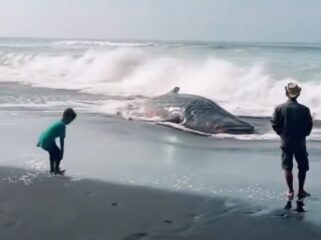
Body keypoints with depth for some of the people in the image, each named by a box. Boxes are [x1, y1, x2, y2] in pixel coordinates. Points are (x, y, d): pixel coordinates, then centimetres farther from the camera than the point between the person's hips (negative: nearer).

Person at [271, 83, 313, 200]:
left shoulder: (280, 108, -7)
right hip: (300, 143, -1)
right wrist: (303, 134, 11)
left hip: (286, 142, 1)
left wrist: (282, 133, 9)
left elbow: (274, 124, -6)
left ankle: (290, 191, 9)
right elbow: (309, 125, -5)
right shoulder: (304, 109, -9)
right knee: (302, 167, 13)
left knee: (287, 168, 9)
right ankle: (300, 191, 16)